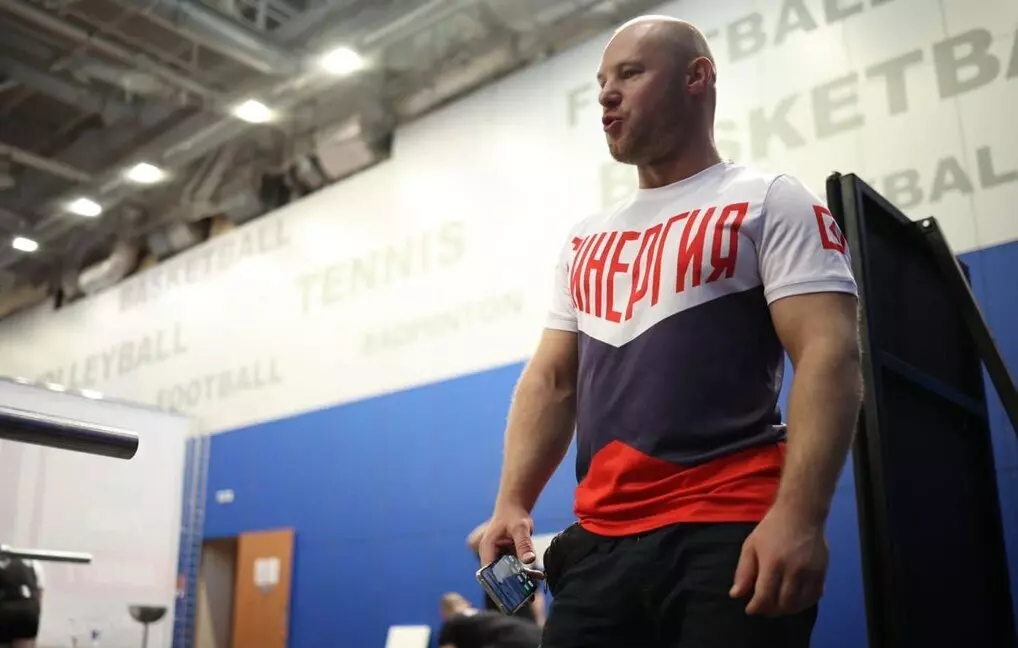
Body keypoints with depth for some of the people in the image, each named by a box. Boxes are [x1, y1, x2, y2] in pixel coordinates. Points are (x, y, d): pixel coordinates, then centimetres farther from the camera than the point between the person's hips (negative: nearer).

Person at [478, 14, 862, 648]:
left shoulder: (770, 202, 1)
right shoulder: (585, 241, 18)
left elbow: (830, 355, -10)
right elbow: (551, 381, 16)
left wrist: (799, 516, -22)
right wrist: (512, 504, 3)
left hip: (730, 532, -5)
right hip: (599, 540, 5)